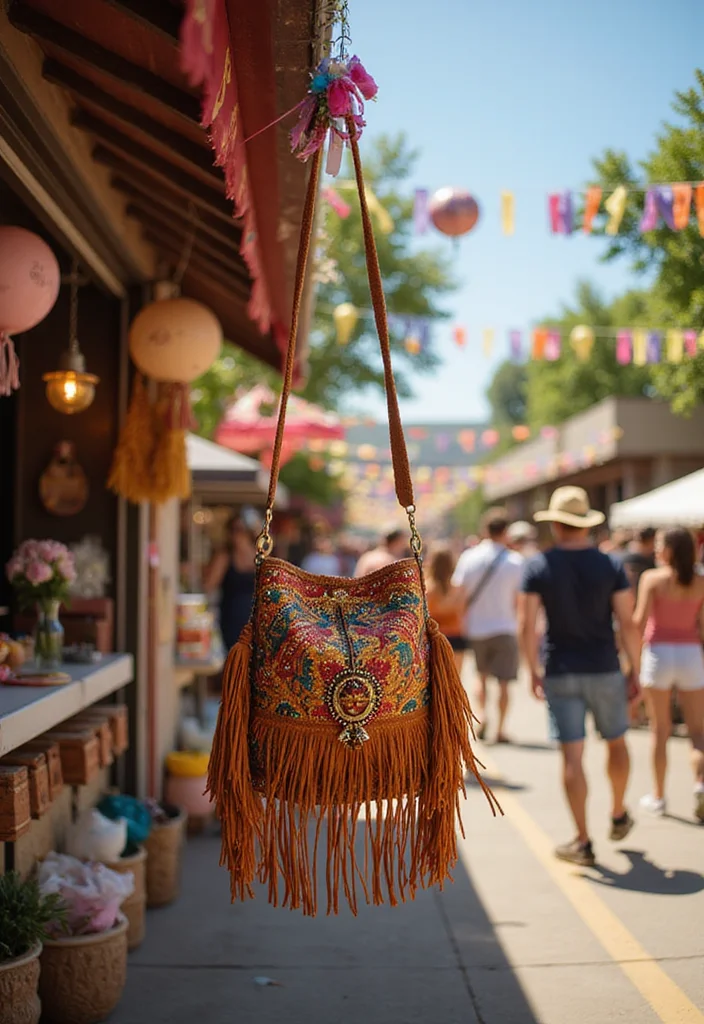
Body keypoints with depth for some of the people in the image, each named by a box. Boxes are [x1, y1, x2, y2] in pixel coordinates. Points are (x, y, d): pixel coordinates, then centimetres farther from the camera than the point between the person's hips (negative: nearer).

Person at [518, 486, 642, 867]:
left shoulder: (538, 567, -4)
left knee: (572, 756, 3)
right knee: (616, 743, 22)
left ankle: (582, 842, 5)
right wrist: (635, 671, 2)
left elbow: (527, 626, -7)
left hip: (560, 674, 0)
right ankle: (618, 817, 36)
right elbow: (628, 623, -7)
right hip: (604, 671, 1)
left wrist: (533, 671, 4)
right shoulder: (611, 565, -4)